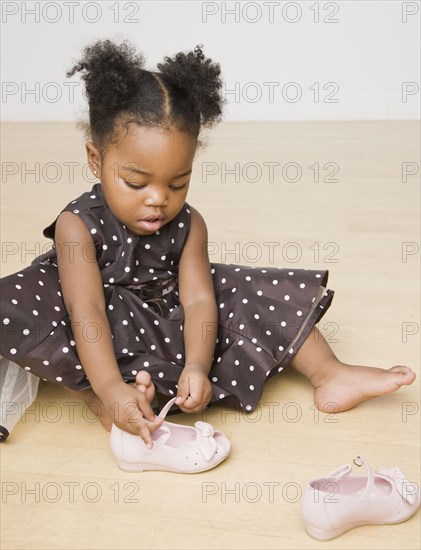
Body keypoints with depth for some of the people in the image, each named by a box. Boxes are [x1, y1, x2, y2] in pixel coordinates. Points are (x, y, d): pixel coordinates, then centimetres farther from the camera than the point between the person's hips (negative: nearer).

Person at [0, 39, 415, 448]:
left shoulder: (188, 224, -10)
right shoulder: (78, 225, -21)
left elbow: (198, 301, -19)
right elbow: (86, 311, -32)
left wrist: (197, 366, -38)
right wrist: (110, 389, -45)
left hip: (171, 323, 3)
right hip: (106, 336, -3)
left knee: (267, 293, -10)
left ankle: (328, 374, -2)